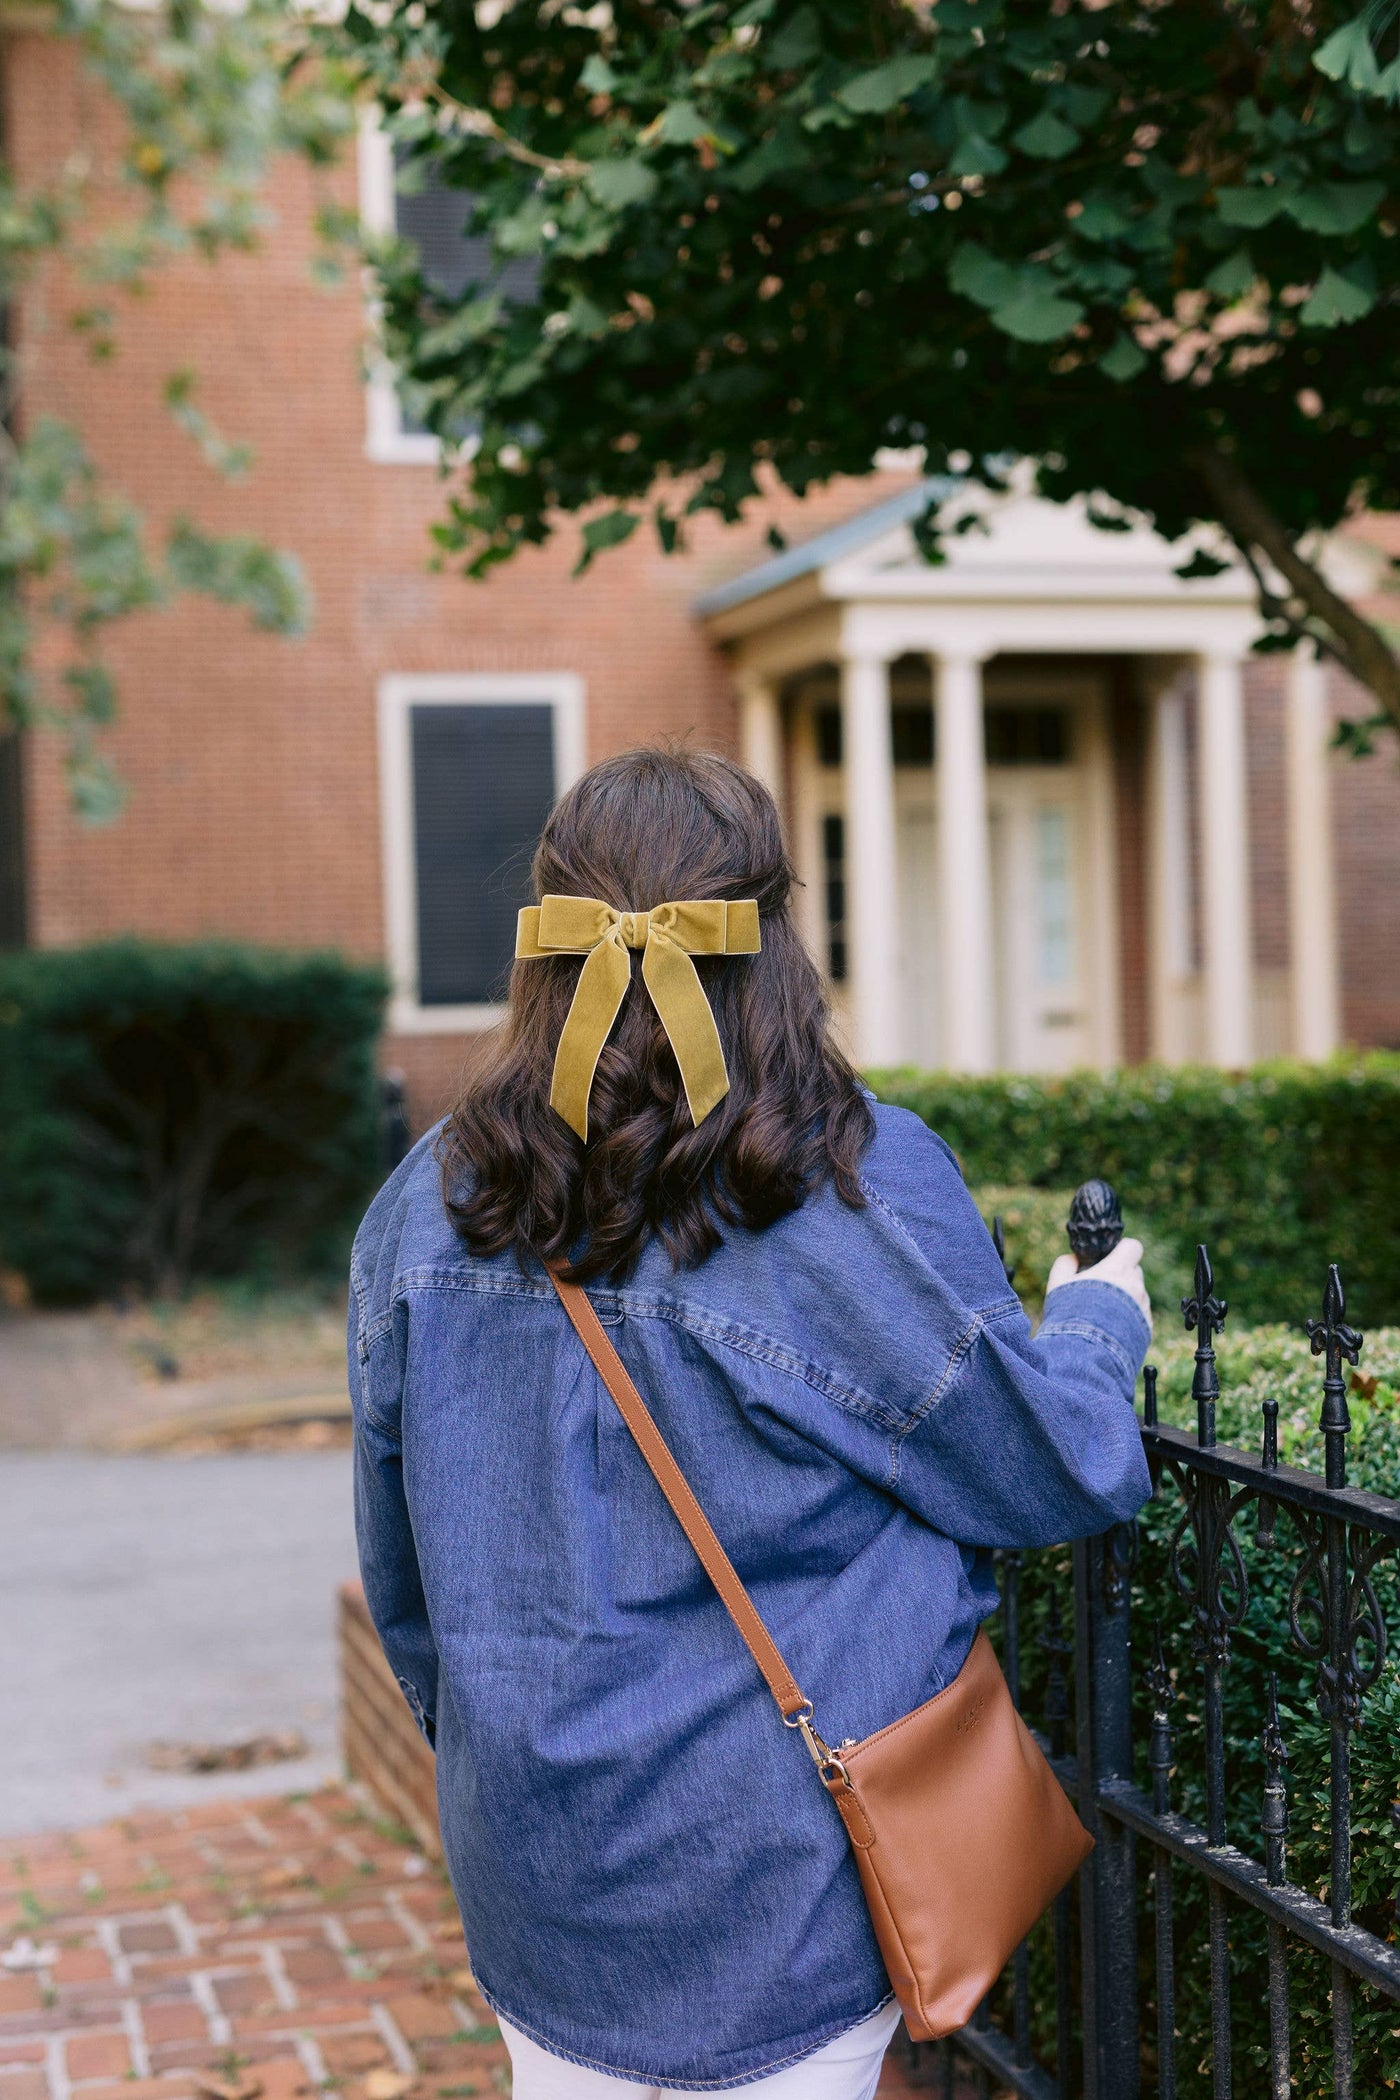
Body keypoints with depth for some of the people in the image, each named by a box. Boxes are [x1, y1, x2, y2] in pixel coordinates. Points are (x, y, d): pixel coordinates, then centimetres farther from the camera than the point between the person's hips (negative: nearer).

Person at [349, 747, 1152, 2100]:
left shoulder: (426, 1210, -4)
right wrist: (1098, 1320, 13)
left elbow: (401, 1567, 8)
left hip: (529, 1856, 4)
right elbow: (1063, 1475, -7)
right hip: (780, 1873, -4)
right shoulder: (859, 1188, -17)